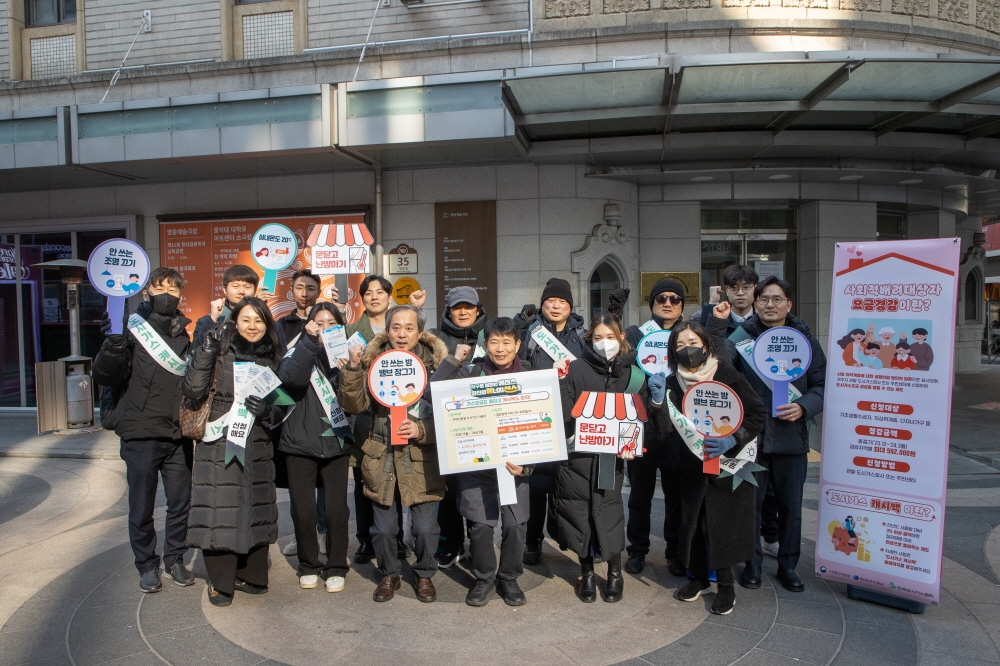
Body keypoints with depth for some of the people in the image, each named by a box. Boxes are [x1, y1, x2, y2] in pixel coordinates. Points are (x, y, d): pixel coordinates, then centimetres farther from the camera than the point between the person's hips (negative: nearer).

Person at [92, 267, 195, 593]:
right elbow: (105, 376, -15)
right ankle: (147, 566, 24)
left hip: (179, 434, 4)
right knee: (142, 506, 7)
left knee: (181, 501, 10)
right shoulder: (133, 328, -4)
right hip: (141, 434, -4)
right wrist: (113, 344, -30)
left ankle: (174, 560, 27)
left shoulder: (184, 334, 11)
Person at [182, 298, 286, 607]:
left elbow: (282, 408, 10)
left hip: (258, 448, 3)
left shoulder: (273, 359, 8)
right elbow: (193, 391, -14)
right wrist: (205, 351, -21)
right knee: (219, 512, -2)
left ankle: (251, 576, 24)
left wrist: (267, 411, -11)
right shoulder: (219, 353, -2)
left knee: (255, 510, 9)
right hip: (219, 446, -3)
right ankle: (221, 583, 15)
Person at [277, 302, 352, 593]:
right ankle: (308, 565, 23)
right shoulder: (299, 352, 6)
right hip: (300, 442, 0)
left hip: (335, 442, 1)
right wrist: (310, 340, -22)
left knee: (336, 508, -3)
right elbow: (289, 377, -18)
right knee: (303, 509, 2)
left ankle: (336, 567, 15)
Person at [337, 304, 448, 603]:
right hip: (382, 458, 2)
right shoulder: (372, 360, 0)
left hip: (422, 459, -1)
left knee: (425, 527, 3)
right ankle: (389, 575, 36)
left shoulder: (436, 362, -5)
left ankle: (424, 575, 31)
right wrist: (353, 368, -20)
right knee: (383, 528, 10)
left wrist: (421, 430, -19)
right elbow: (354, 406, -7)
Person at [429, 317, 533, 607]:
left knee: (515, 524, 2)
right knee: (480, 524, 0)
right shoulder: (471, 372, 2)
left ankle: (509, 578, 27)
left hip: (515, 462, 1)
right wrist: (453, 361, -11)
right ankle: (483, 578, 25)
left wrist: (526, 462, -12)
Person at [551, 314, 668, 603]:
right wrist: (561, 382, -23)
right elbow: (564, 413, -9)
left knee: (608, 512, 3)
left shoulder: (633, 374, 3)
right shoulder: (576, 369, -5)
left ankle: (615, 572, 30)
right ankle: (587, 573, 30)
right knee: (578, 514, 6)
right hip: (575, 456, -1)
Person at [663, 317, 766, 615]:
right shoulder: (673, 383, -1)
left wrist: (731, 440, -22)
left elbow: (758, 413, -10)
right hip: (692, 464, 4)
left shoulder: (728, 375, -12)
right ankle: (699, 577, 29)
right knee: (693, 520, 8)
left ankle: (726, 585, 19)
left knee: (723, 522, 0)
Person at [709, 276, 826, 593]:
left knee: (790, 505, 12)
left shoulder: (804, 339, 4)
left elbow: (822, 384, 6)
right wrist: (717, 322, -31)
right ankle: (752, 562, 27)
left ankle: (787, 565, 30)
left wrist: (804, 407, -12)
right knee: (750, 503, 10)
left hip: (791, 438, 2)